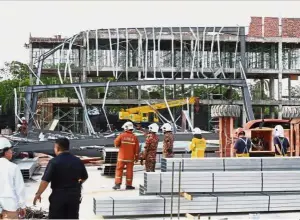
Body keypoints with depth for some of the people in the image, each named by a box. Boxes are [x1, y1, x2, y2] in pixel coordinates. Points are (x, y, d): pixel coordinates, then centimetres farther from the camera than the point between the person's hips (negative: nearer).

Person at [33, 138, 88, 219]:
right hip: (74, 196, 4)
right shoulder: (78, 161, 2)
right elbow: (84, 177, 14)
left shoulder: (54, 162, -13)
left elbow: (45, 181, -16)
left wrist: (38, 194, -4)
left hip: (58, 196, -4)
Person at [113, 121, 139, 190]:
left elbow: (116, 143, -5)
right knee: (129, 171, 7)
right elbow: (137, 148, -1)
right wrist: (136, 157, 8)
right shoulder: (134, 137, -3)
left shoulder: (121, 135, -8)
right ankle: (128, 185, 9)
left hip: (122, 157, -1)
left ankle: (117, 184, -1)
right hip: (130, 158, 1)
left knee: (119, 170, 6)